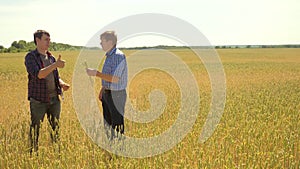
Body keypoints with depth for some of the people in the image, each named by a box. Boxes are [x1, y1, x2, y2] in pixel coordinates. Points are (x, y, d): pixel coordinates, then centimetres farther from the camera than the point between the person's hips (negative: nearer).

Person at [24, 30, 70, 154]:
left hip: (54, 99, 5)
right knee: (35, 129, 1)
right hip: (38, 100, -5)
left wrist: (62, 84, -2)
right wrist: (55, 65, -28)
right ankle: (33, 152, 12)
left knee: (55, 127, 10)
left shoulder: (51, 57, 13)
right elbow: (38, 74, -21)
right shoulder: (30, 57, -6)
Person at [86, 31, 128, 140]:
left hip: (116, 94, -10)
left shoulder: (119, 56, -18)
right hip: (107, 94, 10)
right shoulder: (108, 56, 12)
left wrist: (96, 73, -21)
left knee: (117, 125, -4)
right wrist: (102, 90, 16)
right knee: (107, 124, 16)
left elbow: (115, 78, -24)